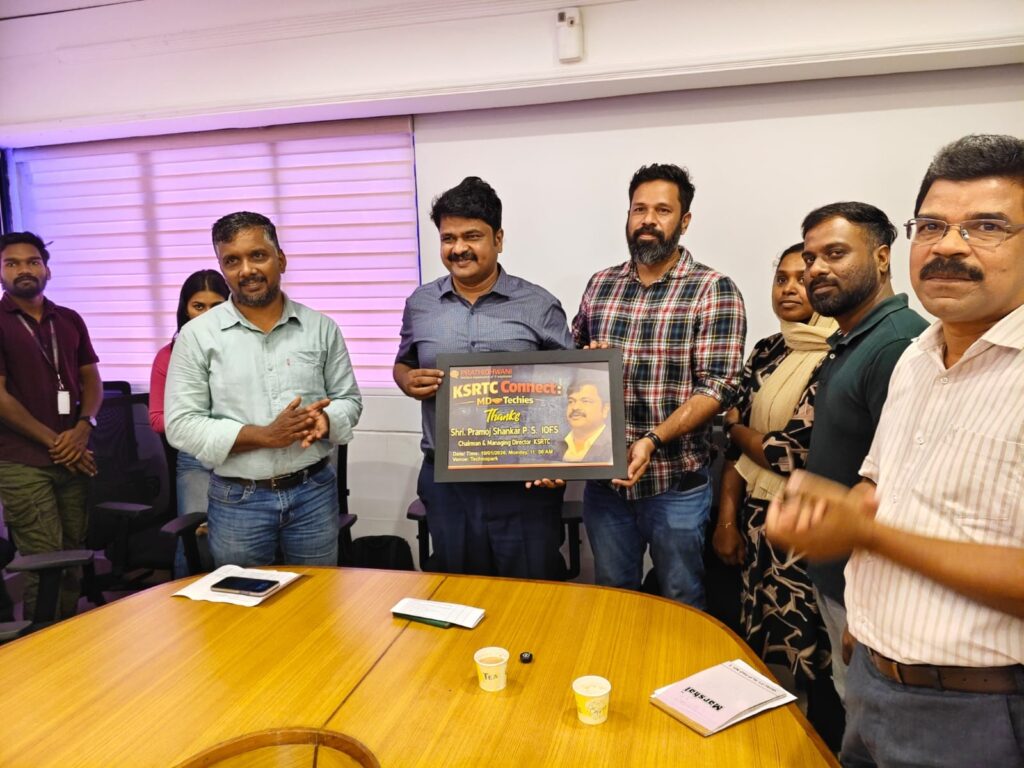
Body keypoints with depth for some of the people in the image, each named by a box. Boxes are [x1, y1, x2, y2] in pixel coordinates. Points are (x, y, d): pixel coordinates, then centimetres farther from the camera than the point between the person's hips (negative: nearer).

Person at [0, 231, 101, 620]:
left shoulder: (69, 320, 12)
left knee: (73, 555, 11)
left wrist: (83, 428, -6)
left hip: (73, 457, 4)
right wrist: (53, 442, -9)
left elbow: (91, 380, 12)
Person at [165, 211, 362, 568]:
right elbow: (181, 425, -8)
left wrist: (325, 419, -16)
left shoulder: (321, 327, 1)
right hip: (237, 499, -1)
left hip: (314, 491, 2)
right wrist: (264, 435, -18)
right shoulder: (197, 335, -4)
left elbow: (349, 399, 7)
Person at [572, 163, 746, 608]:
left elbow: (717, 386, -15)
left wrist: (653, 439, -26)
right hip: (604, 478, 4)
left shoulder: (712, 289, -8)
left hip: (676, 484, -4)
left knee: (681, 604, 15)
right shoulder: (600, 285, 7)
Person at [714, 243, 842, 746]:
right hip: (755, 519, 7)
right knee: (756, 652, 19)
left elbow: (795, 453, -18)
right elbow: (735, 445, 7)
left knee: (807, 662, 8)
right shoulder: (766, 353, 7)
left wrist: (736, 423, -2)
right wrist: (728, 519, 3)